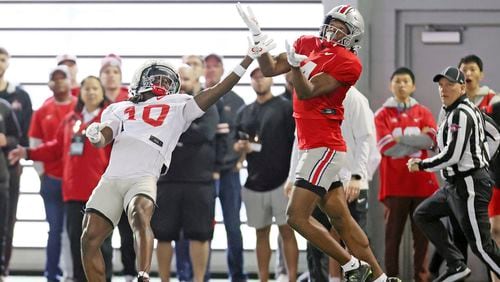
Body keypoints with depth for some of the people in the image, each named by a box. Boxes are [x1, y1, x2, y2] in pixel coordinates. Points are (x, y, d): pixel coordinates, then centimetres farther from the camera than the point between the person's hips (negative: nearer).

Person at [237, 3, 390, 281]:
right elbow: (270, 69, 13)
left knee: (297, 216, -10)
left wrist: (296, 66, -37)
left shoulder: (348, 63, -11)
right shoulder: (307, 44, 11)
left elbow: (307, 91, -19)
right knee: (342, 219, 11)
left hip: (323, 148, -8)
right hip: (320, 147, 8)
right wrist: (258, 35, 2)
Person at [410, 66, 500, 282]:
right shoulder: (467, 110, 13)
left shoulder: (461, 114, -16)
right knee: (423, 215, 17)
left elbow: (452, 156, -20)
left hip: (469, 185, -11)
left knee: (481, 245, -10)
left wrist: (421, 165, -8)